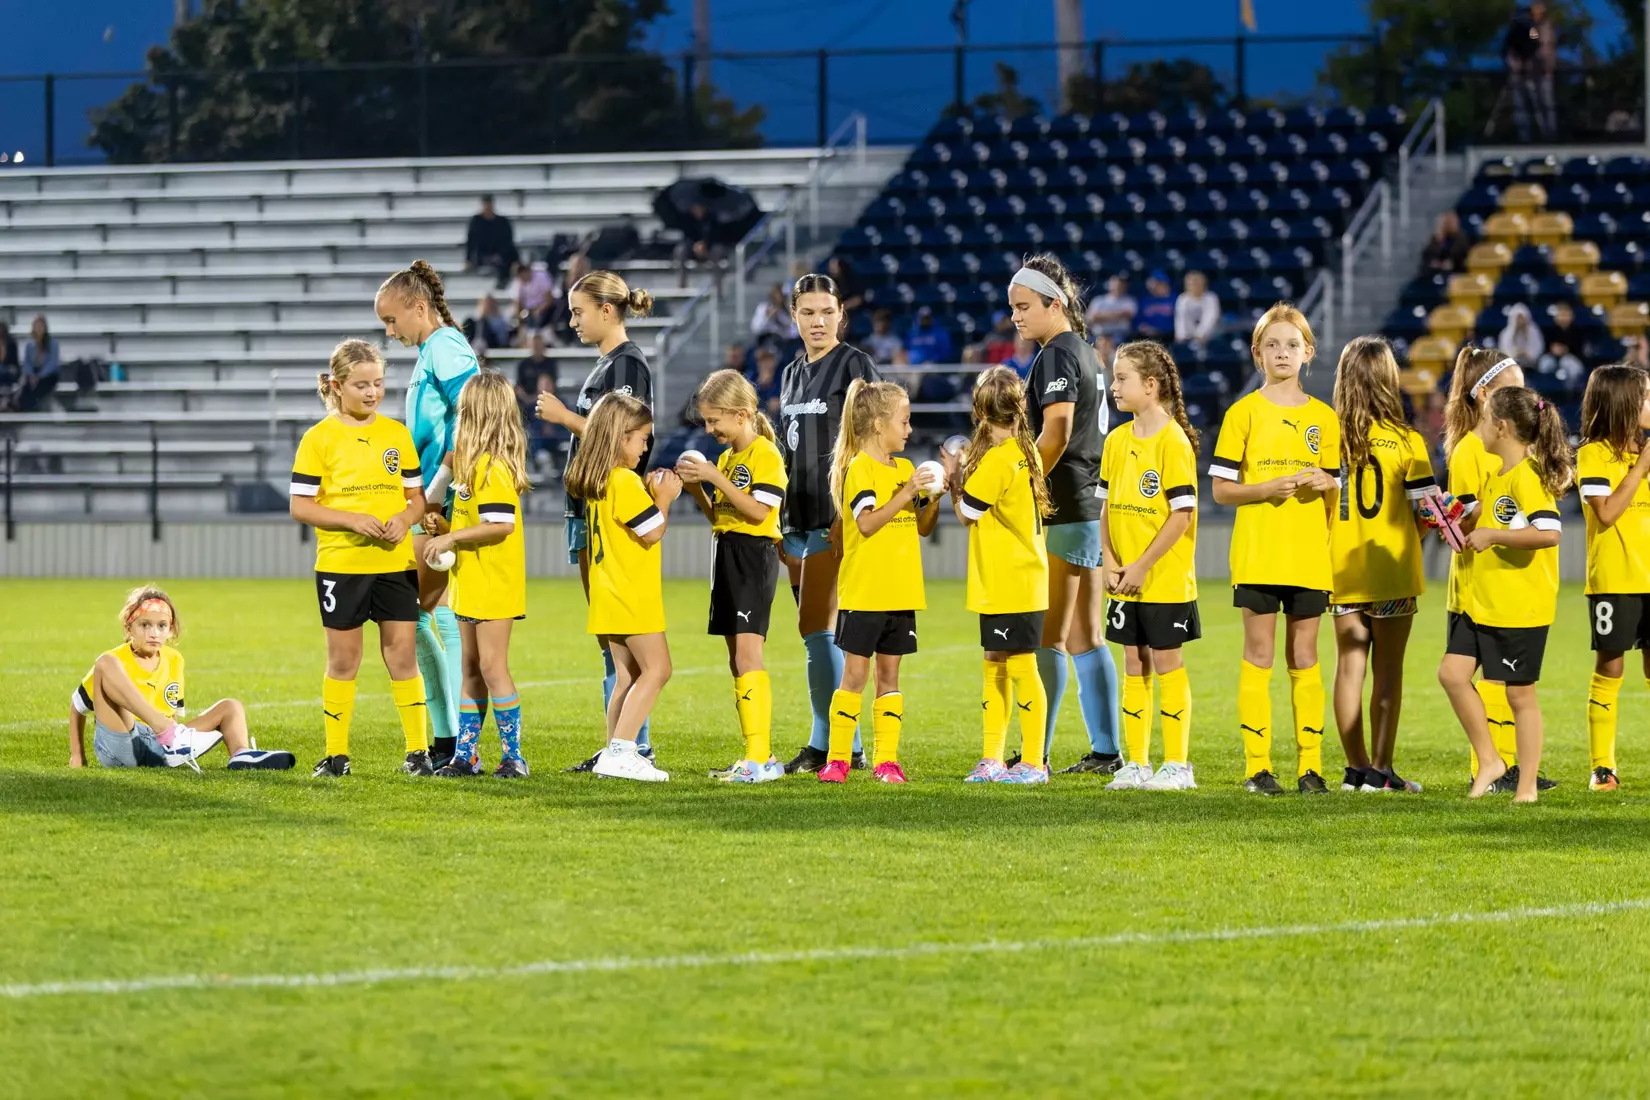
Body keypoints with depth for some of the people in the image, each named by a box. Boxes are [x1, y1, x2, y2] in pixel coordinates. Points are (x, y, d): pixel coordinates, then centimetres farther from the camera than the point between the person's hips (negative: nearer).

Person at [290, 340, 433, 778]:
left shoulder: (397, 434, 8)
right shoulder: (319, 438, -3)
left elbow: (417, 496, 13)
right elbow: (300, 506, -6)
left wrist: (404, 519, -10)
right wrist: (353, 520, -17)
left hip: (395, 562, 2)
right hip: (340, 564, -2)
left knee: (403, 655, 1)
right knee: (343, 659, 4)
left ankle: (418, 751, 6)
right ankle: (336, 755, 12)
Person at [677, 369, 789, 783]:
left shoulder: (765, 454, -10)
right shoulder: (726, 458, 16)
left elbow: (758, 510, -18)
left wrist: (716, 478, -20)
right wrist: (696, 489, 3)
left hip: (755, 556, -9)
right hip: (727, 555, 9)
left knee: (747, 655, -16)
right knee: (738, 662, 9)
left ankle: (759, 756, -18)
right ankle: (759, 758, 14)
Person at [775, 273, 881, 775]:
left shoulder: (856, 366, -5)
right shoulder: (792, 374, 17)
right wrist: (778, 522, 17)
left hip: (836, 516, -8)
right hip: (798, 519, 8)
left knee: (816, 629, -12)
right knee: (821, 633, 6)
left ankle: (828, 744, -9)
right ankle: (845, 746, 9)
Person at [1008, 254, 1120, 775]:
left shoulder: (1056, 355, -11)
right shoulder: (1086, 352, 17)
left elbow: (1054, 436, -21)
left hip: (1060, 510, -9)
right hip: (1091, 505, 9)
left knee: (1044, 636, -7)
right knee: (1084, 638, 10)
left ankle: (1036, 754, -7)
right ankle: (1106, 751, 9)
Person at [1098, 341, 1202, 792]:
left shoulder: (1173, 441, -13)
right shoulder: (1117, 441, 8)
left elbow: (1182, 514, -16)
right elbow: (1106, 507, 13)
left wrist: (1143, 566, -18)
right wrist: (1110, 562, -1)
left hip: (1165, 580, -7)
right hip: (1126, 582, 7)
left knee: (1166, 662, -1)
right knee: (1134, 664, 9)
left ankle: (1177, 766, 5)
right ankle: (1136, 764, 15)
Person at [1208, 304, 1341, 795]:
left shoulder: (1323, 418, 10)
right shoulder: (1244, 413, 1)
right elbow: (1221, 489, -1)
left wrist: (1326, 483, -7)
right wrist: (1267, 488, -17)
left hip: (1309, 555, 3)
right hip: (1257, 554, -3)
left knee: (1304, 656, 5)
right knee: (1259, 655, -2)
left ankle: (1310, 764, 8)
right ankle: (1257, 766, 1)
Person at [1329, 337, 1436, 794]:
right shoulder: (1407, 441, -8)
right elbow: (1427, 511, -7)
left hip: (1342, 567, 2)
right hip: (1393, 569, -2)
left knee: (1349, 665, 9)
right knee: (1388, 670, 3)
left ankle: (1356, 768, 11)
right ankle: (1380, 770, 1)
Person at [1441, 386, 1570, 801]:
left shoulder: (1527, 477, -17)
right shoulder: (1495, 474, 12)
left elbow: (1550, 532, -30)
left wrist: (1491, 535, -25)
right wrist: (1465, 525, 11)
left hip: (1521, 606, -9)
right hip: (1482, 601, 9)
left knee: (1520, 694, 0)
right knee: (1452, 672, 0)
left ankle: (1527, 786, 9)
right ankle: (1489, 761, 11)